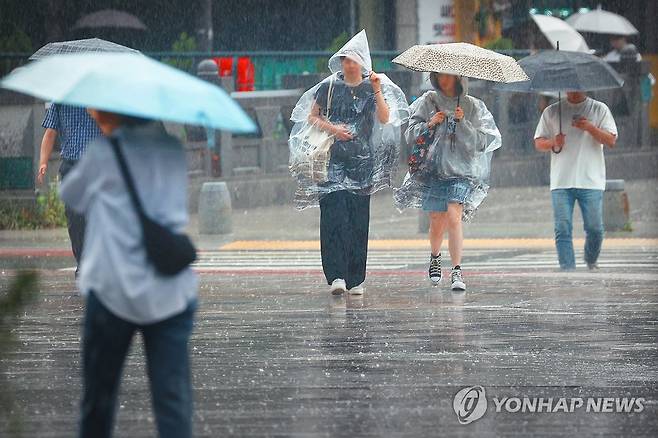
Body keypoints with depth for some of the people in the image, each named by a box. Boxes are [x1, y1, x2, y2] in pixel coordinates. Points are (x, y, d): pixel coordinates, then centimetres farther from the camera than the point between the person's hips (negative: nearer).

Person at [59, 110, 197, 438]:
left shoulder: (105, 152, -5)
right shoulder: (173, 148, 9)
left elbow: (71, 196, 10)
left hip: (115, 290, -3)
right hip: (173, 294, 3)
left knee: (99, 390, 14)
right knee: (174, 396, -3)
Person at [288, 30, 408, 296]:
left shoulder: (372, 89, 7)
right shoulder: (329, 87, 7)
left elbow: (385, 119, -6)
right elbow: (312, 117, 12)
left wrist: (377, 91, -16)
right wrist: (332, 128, -5)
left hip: (362, 161, 1)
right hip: (333, 160, -1)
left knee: (358, 220, 0)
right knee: (334, 216, -13)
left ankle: (356, 279, 6)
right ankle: (336, 276, -18)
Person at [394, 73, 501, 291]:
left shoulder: (472, 106, 5)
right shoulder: (428, 102, 7)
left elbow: (481, 142, 0)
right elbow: (410, 135, 4)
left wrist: (463, 123, -13)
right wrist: (429, 124, -12)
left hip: (461, 170, -2)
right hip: (432, 169, 2)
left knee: (453, 216, -19)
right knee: (437, 222, 5)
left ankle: (457, 272, -20)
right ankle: (435, 257, 35)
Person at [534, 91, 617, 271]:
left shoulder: (600, 109, 8)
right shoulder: (551, 112, 11)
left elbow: (611, 141, 0)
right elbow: (538, 142, 11)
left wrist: (590, 128, -16)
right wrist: (553, 142, -11)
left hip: (591, 181, -1)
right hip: (561, 181, 1)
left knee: (595, 228, 0)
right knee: (563, 229, -6)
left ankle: (591, 261, 25)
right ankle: (567, 269, -5)